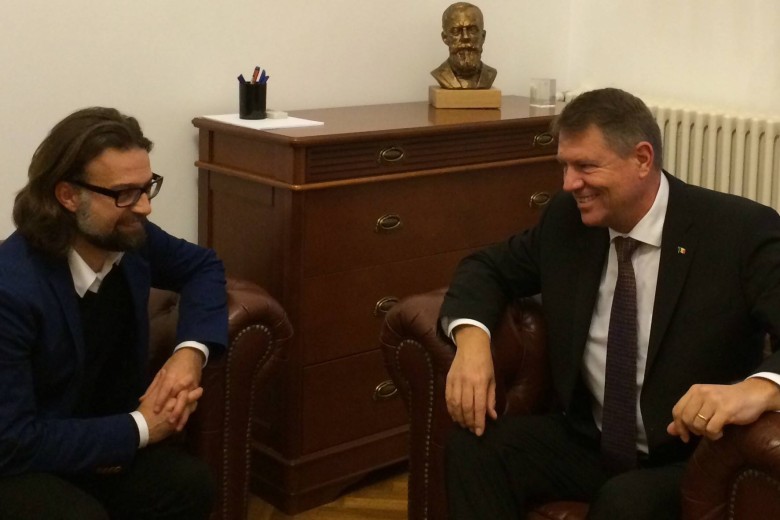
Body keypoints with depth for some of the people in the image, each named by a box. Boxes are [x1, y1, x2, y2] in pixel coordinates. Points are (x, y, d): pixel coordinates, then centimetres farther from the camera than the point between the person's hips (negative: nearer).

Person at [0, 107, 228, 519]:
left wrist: (191, 350, -9)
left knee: (190, 484, -23)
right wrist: (138, 428, -21)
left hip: (107, 434, 6)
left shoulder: (128, 236, -10)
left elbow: (203, 267, 11)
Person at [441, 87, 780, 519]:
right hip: (587, 442, 5)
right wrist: (472, 338, -11)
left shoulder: (743, 231, -15)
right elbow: (489, 268, 12)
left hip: (689, 464, -5)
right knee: (472, 447, -18)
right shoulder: (566, 219, 1)